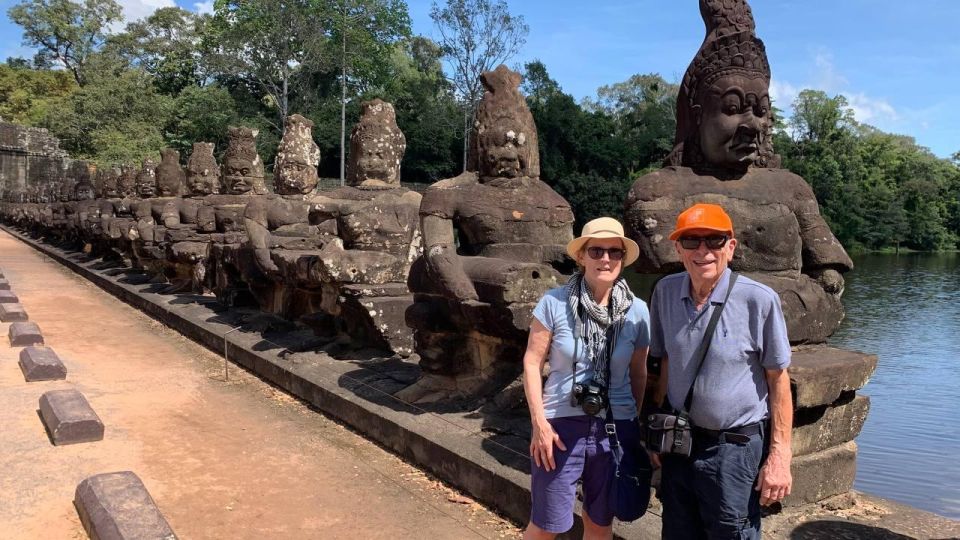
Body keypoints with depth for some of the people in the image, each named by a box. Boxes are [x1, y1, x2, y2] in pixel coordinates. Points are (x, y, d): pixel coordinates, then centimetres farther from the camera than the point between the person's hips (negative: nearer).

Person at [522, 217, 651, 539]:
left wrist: (636, 426, 10)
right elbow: (532, 362, -6)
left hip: (616, 428, 3)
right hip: (561, 425, -2)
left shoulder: (637, 311, -2)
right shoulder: (554, 302, -10)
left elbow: (638, 373, 7)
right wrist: (539, 422, -10)